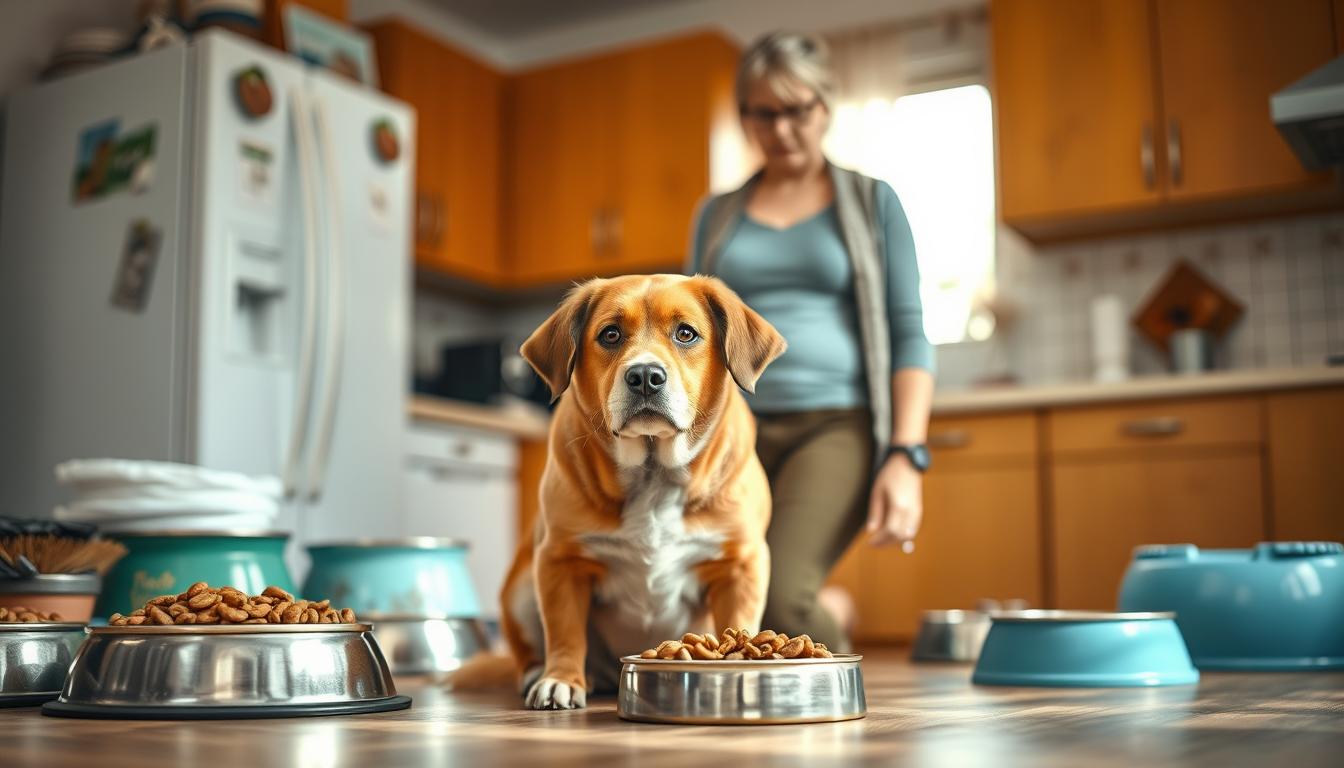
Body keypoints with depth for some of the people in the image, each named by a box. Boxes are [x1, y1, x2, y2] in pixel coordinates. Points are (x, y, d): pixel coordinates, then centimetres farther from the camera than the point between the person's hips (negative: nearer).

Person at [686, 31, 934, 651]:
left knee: (780, 595, -28)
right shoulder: (716, 215, 19)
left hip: (835, 425, -3)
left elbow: (909, 335, 4)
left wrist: (906, 456, -9)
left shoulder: (873, 203, 11)